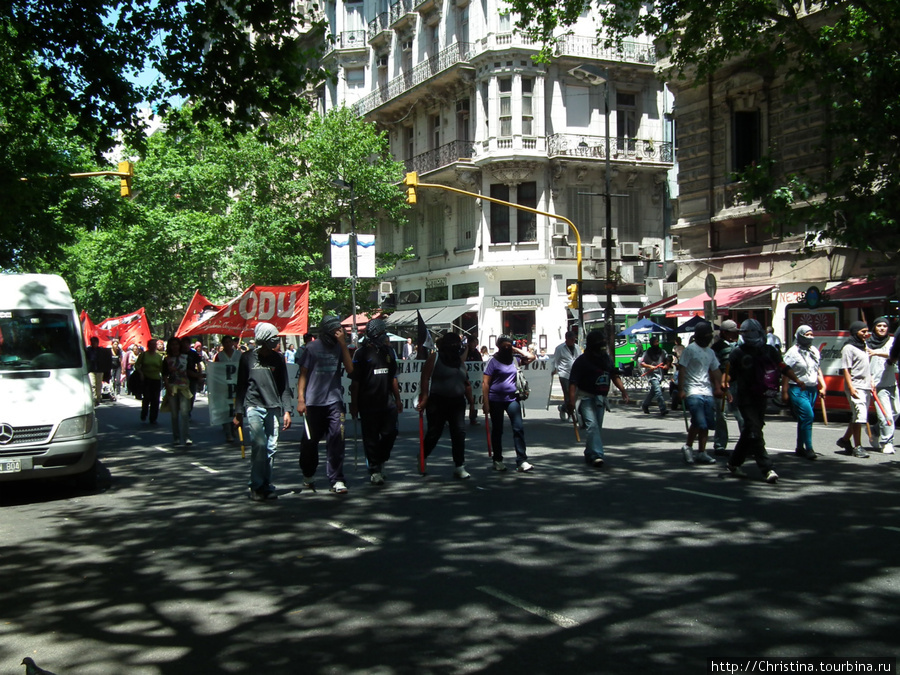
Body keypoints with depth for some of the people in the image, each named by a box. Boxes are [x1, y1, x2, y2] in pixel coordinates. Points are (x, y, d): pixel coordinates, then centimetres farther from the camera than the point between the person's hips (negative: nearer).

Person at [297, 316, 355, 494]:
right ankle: (308, 474, 33)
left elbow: (350, 369, -6)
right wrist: (300, 399, -5)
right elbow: (303, 374, 2)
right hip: (314, 401, -1)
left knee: (336, 439, -8)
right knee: (311, 440, 9)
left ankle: (336, 480, -4)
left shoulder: (339, 347, 7)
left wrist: (343, 344, -9)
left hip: (334, 401, 1)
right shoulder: (312, 348, 0)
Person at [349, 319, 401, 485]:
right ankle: (374, 469, 12)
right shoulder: (362, 353, -6)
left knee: (390, 433, 3)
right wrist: (354, 404, -8)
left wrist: (398, 399, 18)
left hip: (387, 402, 5)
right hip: (368, 404, -5)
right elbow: (355, 381, -6)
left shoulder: (388, 351, 12)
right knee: (371, 438, 2)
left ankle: (381, 461, 25)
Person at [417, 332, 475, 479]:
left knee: (459, 432, -4)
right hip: (437, 402, -5)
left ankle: (459, 467, 0)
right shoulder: (434, 358, -3)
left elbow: (466, 382, 21)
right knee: (434, 432, 2)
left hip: (457, 403, 5)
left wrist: (471, 399, 17)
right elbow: (425, 379, -10)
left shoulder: (460, 360, 16)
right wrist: (424, 398, -18)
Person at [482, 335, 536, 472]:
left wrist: (516, 350, 8)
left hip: (512, 399, 3)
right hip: (496, 400, -3)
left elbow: (531, 357, 14)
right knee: (497, 430, 8)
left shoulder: (515, 359, 9)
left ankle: (522, 461, -8)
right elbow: (485, 383, -6)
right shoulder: (493, 361, -3)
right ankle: (497, 460, 20)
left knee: (519, 428, -8)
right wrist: (485, 403, -13)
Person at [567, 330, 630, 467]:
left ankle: (589, 454, 24)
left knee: (596, 427, 10)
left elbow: (614, 376, 20)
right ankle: (596, 455, -29)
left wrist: (623, 391, 8)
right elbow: (573, 382, -15)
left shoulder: (607, 358, 10)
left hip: (600, 398, 7)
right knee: (591, 425, -21)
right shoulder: (582, 361, -10)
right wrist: (571, 400, -25)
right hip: (586, 397, -6)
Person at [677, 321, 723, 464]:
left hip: (707, 392, 7)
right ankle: (688, 447, 3)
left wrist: (718, 388, 14)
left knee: (707, 424, 4)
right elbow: (682, 369, -8)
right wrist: (681, 390, -14)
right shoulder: (690, 349, -4)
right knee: (699, 423, -15)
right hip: (693, 392, -7)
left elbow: (715, 371, 24)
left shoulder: (710, 352, 19)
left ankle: (701, 452, 11)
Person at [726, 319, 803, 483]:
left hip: (761, 397, 5)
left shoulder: (769, 351, 8)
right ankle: (767, 469, -16)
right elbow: (730, 373, 1)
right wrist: (725, 383, -19)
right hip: (746, 398, -5)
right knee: (754, 432, -14)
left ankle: (734, 463, 28)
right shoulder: (738, 353, -2)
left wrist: (797, 380, 4)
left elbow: (782, 367, 15)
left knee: (749, 433, 13)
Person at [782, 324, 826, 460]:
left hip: (812, 389, 7)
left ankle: (800, 447, 20)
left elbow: (818, 369, 22)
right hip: (798, 389, -7)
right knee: (808, 416, -16)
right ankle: (809, 448, -14)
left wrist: (823, 386, 13)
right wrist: (784, 392, -13)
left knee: (804, 418, 12)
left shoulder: (814, 351, 13)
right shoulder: (793, 352, -9)